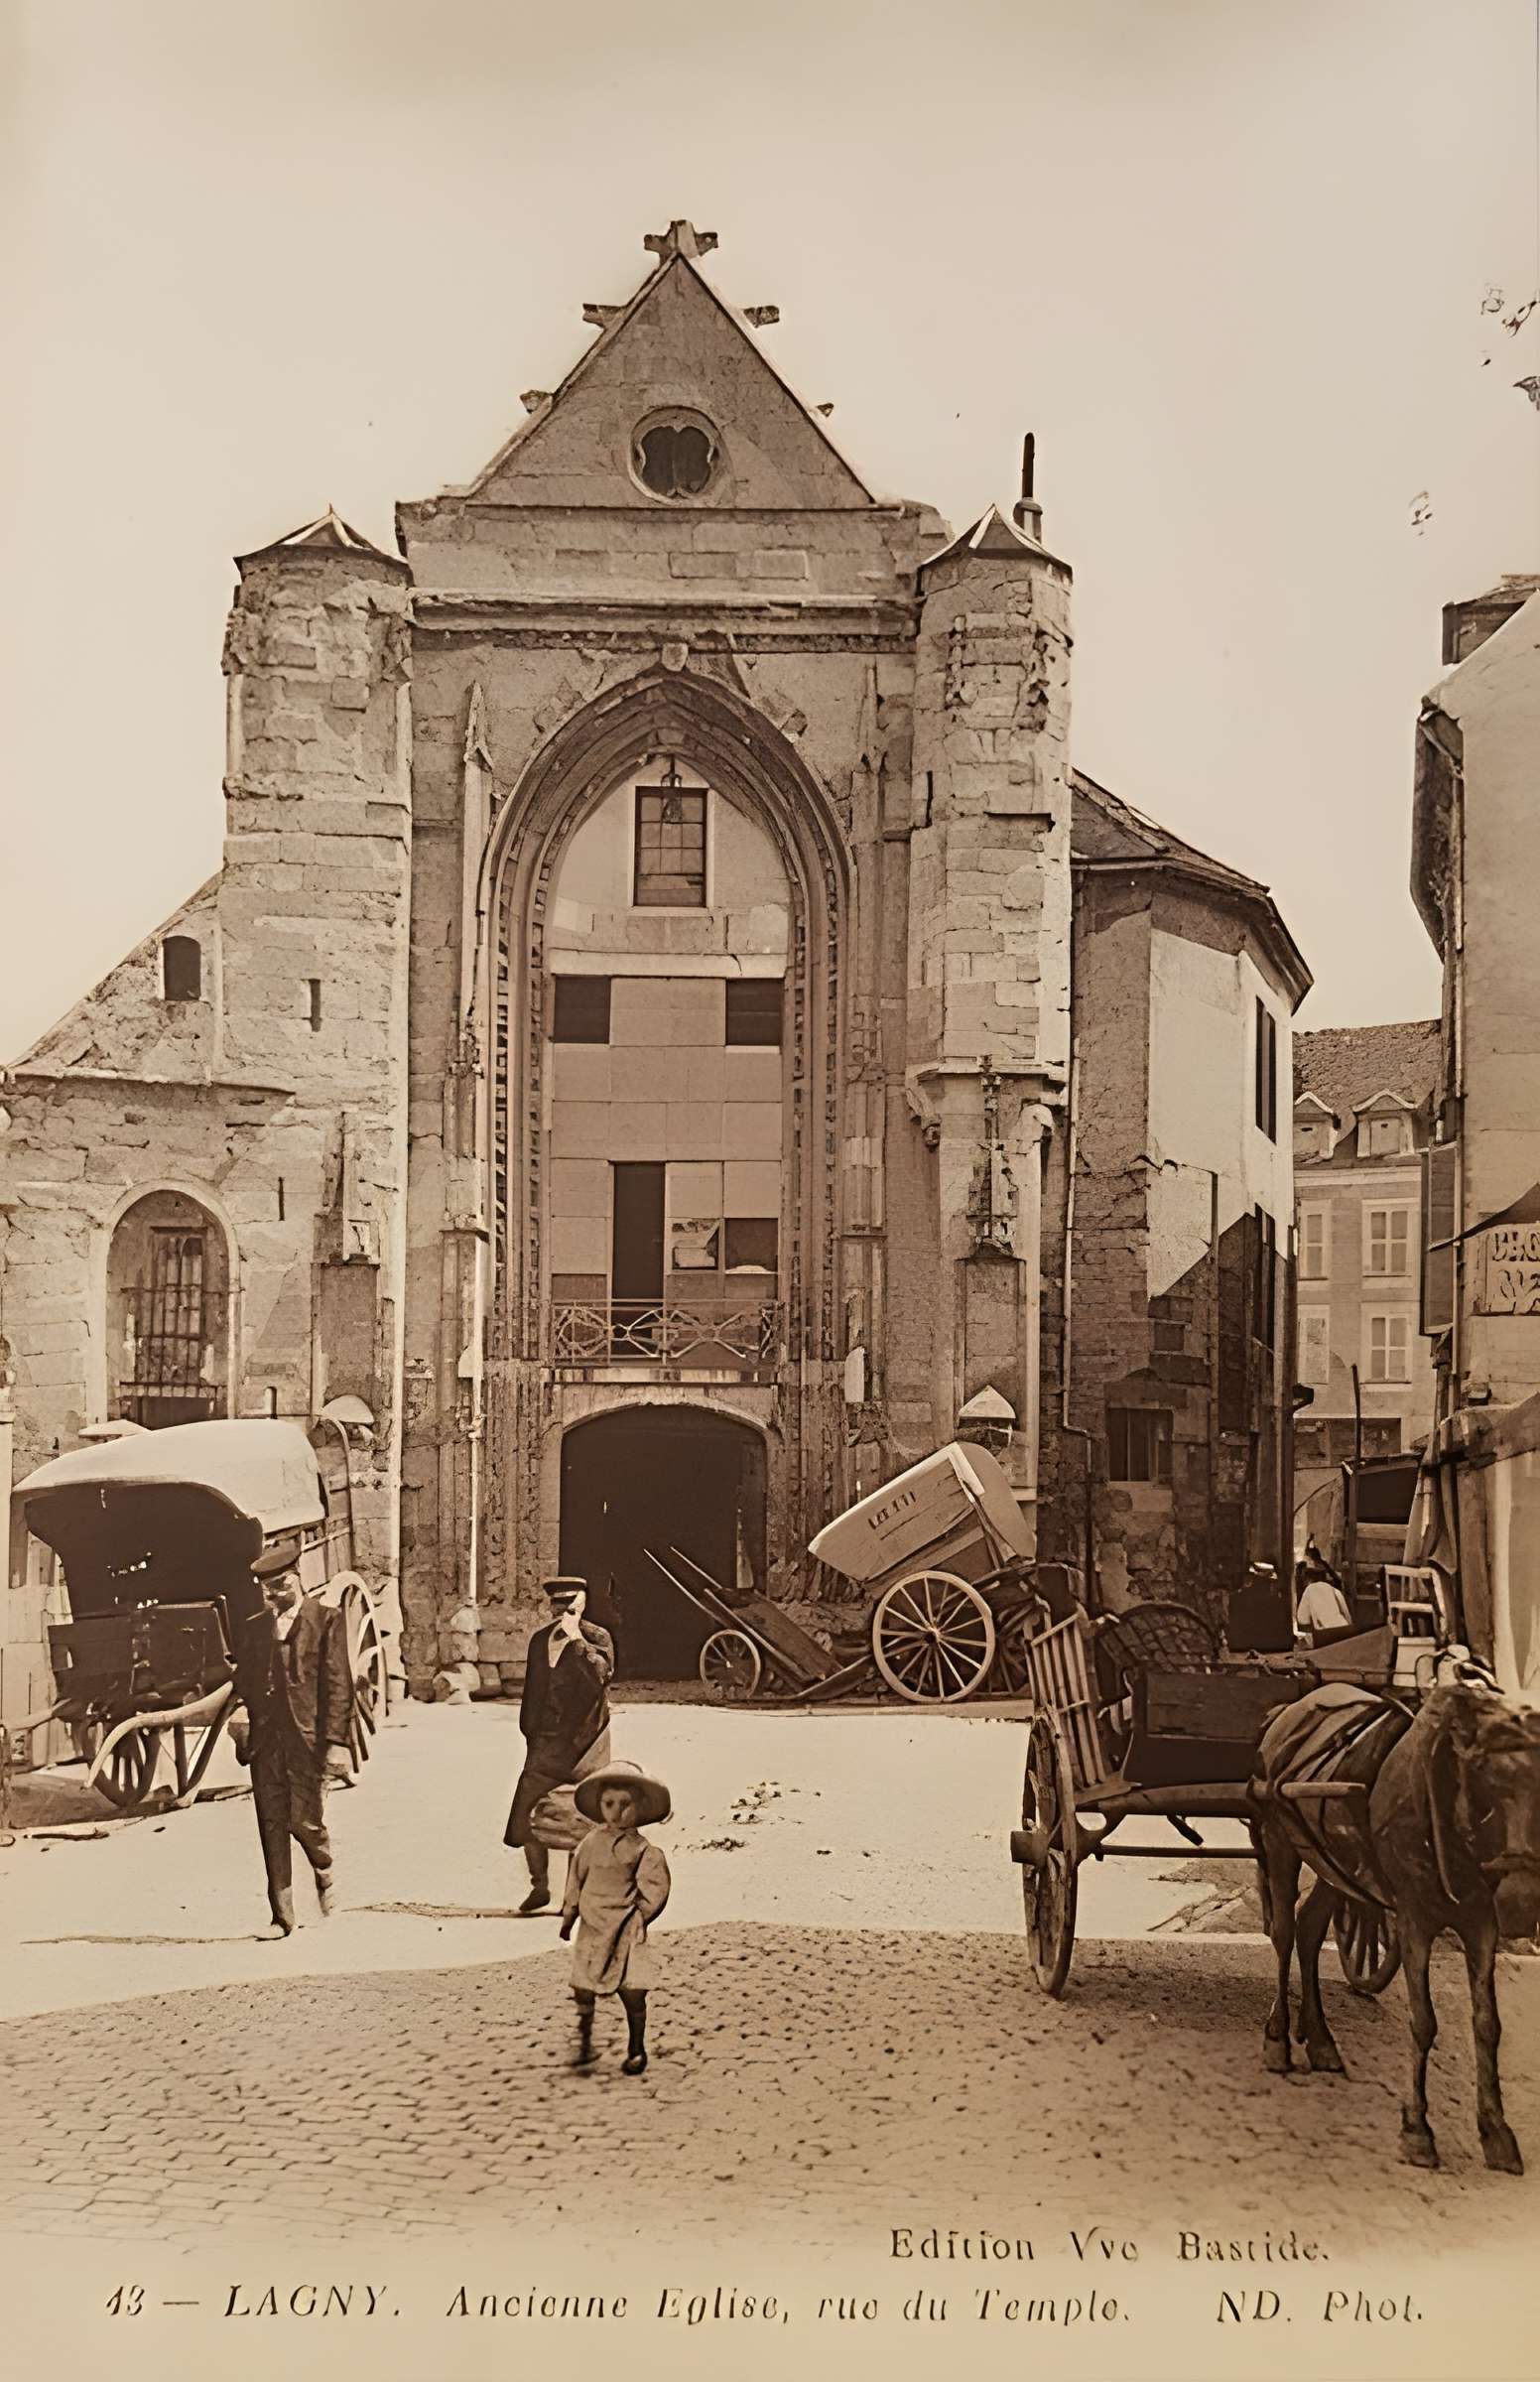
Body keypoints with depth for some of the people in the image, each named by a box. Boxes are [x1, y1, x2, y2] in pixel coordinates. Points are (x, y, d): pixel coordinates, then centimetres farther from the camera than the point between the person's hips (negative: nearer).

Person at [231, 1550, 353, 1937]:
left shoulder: (326, 1620, -1)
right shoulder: (254, 1628, 14)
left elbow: (338, 1685, -7)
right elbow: (243, 1683, 18)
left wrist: (336, 1740, -13)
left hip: (308, 1739, -4)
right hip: (265, 1742, 4)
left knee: (305, 1821, -5)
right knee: (272, 1828, 3)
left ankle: (325, 1875, 28)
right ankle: (282, 1916, 10)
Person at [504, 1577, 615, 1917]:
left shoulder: (597, 1638, -4)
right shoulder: (539, 1640, 11)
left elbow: (601, 1675, -24)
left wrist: (576, 1638, -25)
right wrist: (529, 1734, 17)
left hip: (585, 1747, -4)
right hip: (546, 1745, 4)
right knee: (526, 1817, -1)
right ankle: (539, 1886, 14)